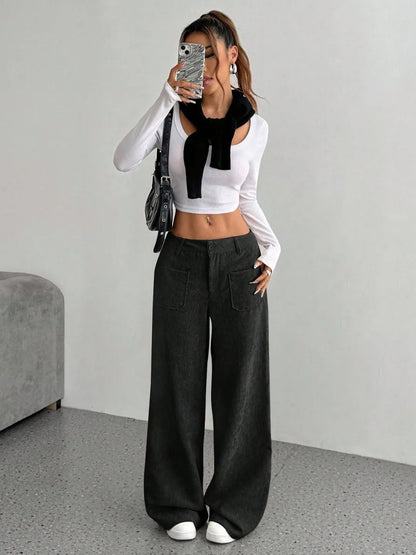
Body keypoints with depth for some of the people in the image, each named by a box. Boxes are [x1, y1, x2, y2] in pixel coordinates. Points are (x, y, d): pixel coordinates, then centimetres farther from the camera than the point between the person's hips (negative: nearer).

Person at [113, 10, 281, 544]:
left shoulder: (254, 125, 4)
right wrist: (166, 98, -22)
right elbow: (124, 160, -18)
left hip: (238, 258, 1)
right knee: (179, 379, 7)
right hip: (182, 259, -1)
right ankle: (178, 502, 24)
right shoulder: (175, 114, -1)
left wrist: (271, 245, 1)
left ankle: (231, 505, 22)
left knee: (239, 379, 6)